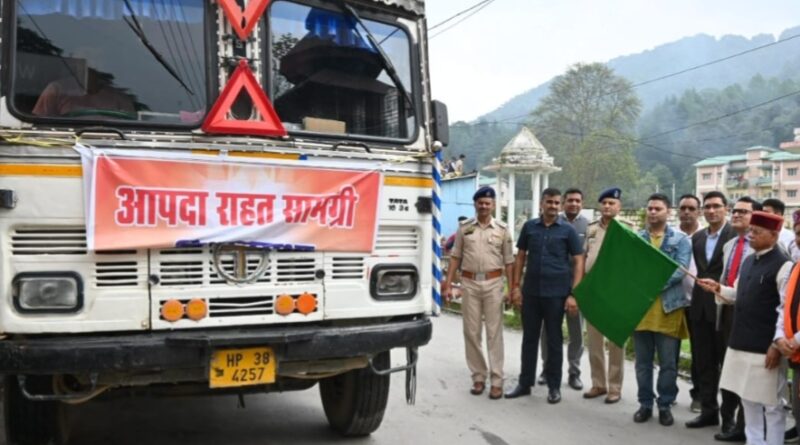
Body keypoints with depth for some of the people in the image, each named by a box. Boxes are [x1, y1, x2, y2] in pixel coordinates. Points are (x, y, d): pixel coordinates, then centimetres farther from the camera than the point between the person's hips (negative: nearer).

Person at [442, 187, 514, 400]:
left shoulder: (502, 229, 3)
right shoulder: (464, 228, 6)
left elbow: (508, 261, 4)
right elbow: (455, 257, 8)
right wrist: (448, 285, 3)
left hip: (493, 283, -2)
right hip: (469, 283, 2)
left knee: (494, 333, 0)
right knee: (471, 333, 6)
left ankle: (497, 381, 5)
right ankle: (478, 377, 17)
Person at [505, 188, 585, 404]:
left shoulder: (568, 230, -2)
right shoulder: (529, 227, 5)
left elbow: (578, 262, -2)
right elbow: (520, 257, 10)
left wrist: (573, 294, -9)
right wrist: (516, 286, 3)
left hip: (556, 293, -2)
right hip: (530, 292, 2)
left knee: (554, 340, 7)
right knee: (529, 338, 10)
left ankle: (554, 386, 18)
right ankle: (525, 383, 21)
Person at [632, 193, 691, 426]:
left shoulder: (681, 240, 2)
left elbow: (680, 270, -10)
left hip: (668, 307, -2)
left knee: (668, 363, 5)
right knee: (643, 362, 9)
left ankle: (665, 405, 17)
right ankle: (645, 403, 20)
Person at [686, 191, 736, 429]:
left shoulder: (736, 235, -8)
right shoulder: (697, 238, 12)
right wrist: (696, 297, 7)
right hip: (700, 306, 6)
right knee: (704, 362, 11)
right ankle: (708, 410, 20)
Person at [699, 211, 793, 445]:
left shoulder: (783, 265, -13)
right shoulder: (749, 261, 13)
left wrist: (777, 344, -17)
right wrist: (718, 289, 4)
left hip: (765, 348, -8)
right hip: (741, 343, 9)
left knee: (771, 404, 4)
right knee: (748, 401, 17)